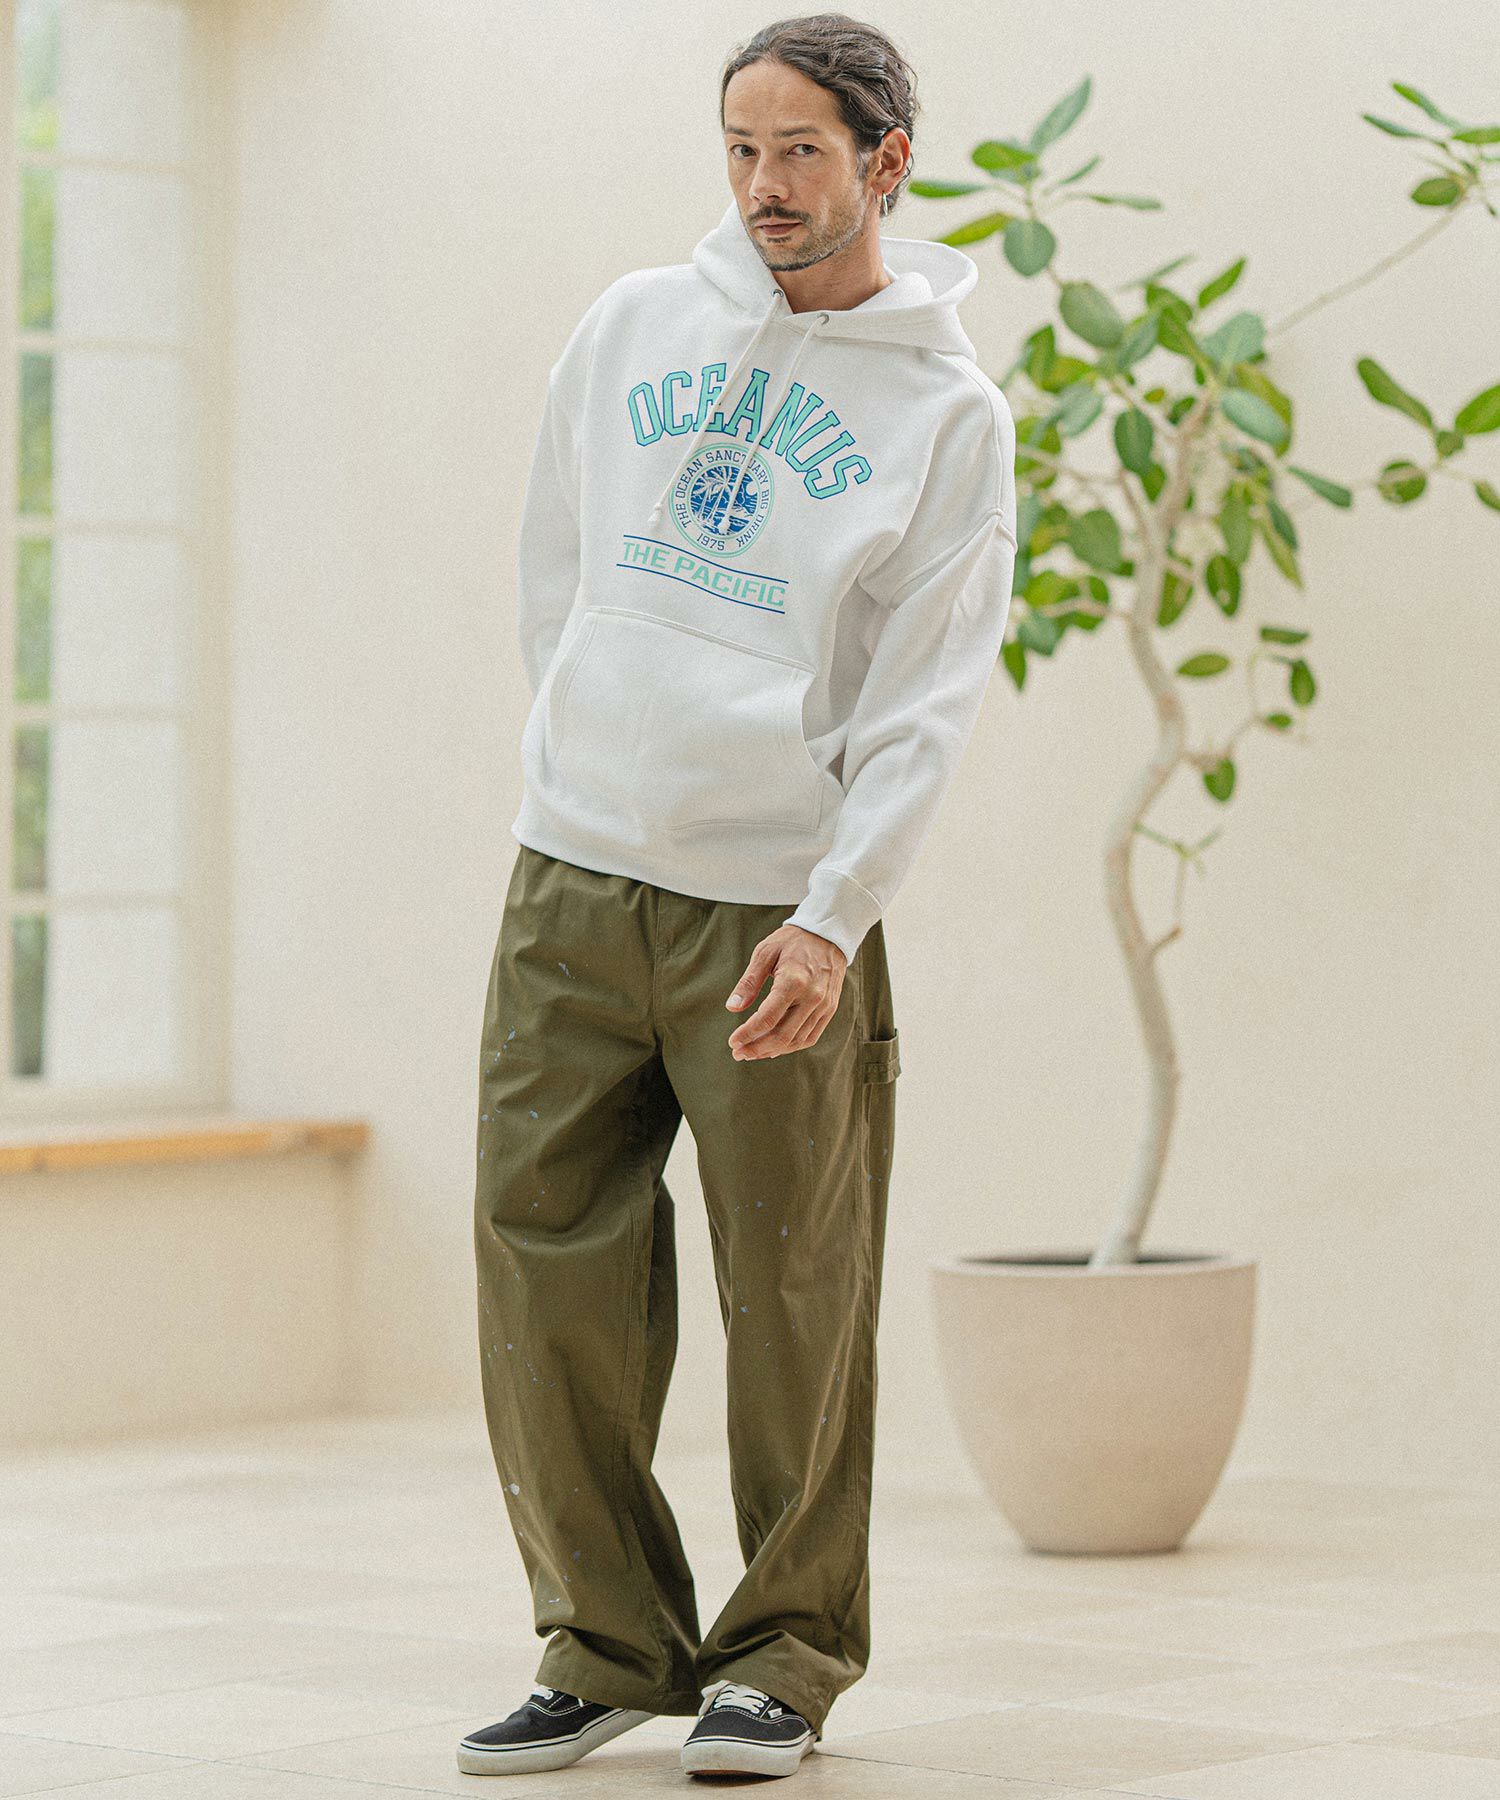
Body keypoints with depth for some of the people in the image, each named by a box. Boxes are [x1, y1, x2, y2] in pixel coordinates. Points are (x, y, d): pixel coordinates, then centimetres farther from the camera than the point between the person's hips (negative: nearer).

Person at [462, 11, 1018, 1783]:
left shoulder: (948, 416, -1)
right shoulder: (633, 326, 9)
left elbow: (926, 705, -7)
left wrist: (832, 915, -16)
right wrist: (602, 759, 14)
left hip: (780, 911, -3)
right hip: (571, 888, 3)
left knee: (795, 1299, 0)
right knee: (545, 1260, 2)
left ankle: (785, 1654, 14)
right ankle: (606, 1641, 14)